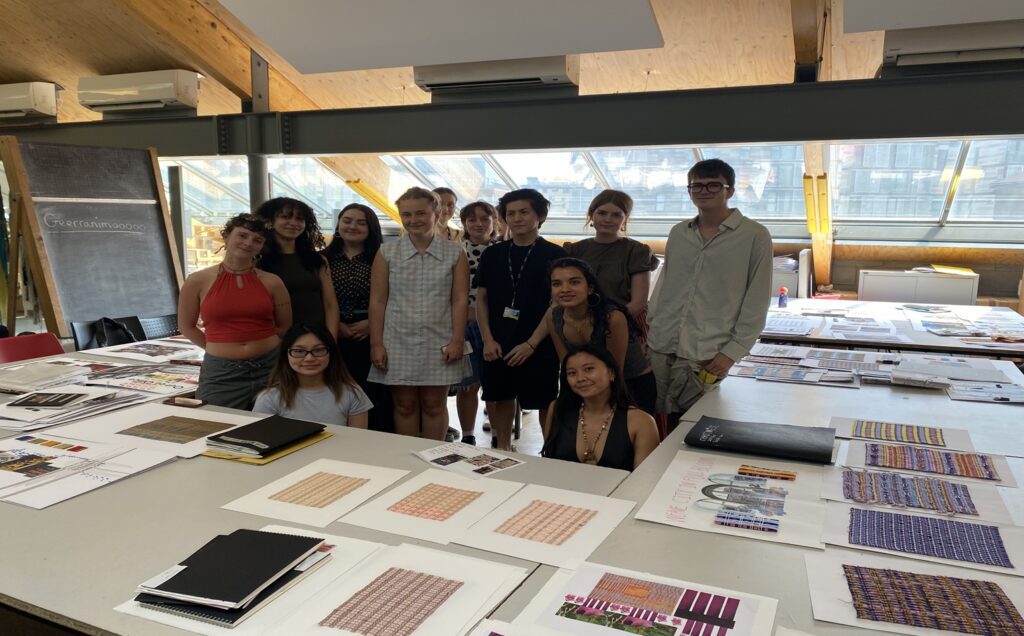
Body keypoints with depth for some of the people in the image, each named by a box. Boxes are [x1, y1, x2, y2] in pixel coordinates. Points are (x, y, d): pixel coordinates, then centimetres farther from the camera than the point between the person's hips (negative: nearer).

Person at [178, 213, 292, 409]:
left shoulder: (272, 282, 3)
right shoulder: (198, 281, 1)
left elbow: (285, 328, 13)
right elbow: (186, 326, 11)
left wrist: (263, 343, 5)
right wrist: (219, 348, 8)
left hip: (270, 368, 1)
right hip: (220, 373, -1)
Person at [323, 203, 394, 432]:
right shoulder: (324, 259, 9)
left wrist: (371, 323, -10)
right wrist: (335, 325, -7)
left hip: (371, 339, -1)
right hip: (334, 340, 1)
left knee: (375, 397, -1)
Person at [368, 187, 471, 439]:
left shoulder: (455, 254, 2)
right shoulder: (387, 253, 3)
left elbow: (460, 300, 0)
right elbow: (377, 301, 2)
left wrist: (457, 340, -7)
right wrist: (376, 343, -2)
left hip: (439, 342, 0)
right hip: (398, 341, 1)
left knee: (434, 405, 8)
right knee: (404, 405, 7)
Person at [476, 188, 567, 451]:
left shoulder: (555, 255, -3)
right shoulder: (493, 254, 7)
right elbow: (481, 299, 8)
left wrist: (532, 343, -9)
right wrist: (488, 340, -3)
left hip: (540, 346, -4)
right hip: (498, 345, 4)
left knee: (545, 404, 2)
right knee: (501, 398, 13)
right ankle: (503, 452, 29)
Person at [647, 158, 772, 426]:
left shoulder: (755, 236, -2)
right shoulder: (678, 233, 12)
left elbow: (756, 303, -3)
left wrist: (732, 352, -8)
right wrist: (646, 329, 13)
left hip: (707, 357, -4)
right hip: (660, 349, 4)